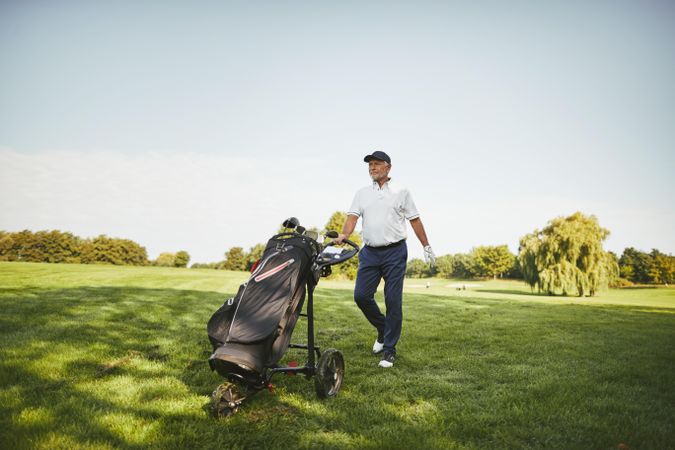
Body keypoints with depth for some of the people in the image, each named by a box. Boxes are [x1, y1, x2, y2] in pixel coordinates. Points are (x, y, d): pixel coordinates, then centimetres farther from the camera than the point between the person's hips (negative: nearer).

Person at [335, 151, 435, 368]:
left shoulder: (401, 192, 6)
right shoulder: (362, 193, 12)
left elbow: (415, 220, 7)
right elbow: (352, 217, 0)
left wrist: (426, 247, 7)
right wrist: (344, 235, -20)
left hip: (394, 252, -3)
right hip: (369, 252, 3)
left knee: (393, 301, -3)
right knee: (361, 295, -2)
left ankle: (389, 350, 7)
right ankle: (383, 328, 25)